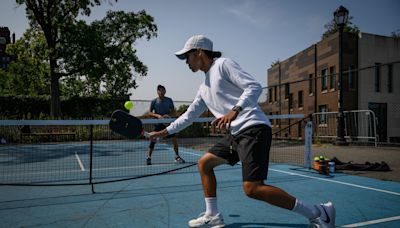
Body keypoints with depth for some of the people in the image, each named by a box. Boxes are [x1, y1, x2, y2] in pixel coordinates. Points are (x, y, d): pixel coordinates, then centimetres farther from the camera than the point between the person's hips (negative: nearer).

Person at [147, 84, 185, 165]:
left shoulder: (169, 100, 0)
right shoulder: (154, 101, -5)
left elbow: (173, 110, 7)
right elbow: (150, 113, -4)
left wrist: (168, 115, -14)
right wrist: (157, 115, -21)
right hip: (158, 123, -2)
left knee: (174, 138, -2)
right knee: (153, 139, -9)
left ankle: (177, 157, 13)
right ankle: (149, 157, 4)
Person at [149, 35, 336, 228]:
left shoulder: (222, 64, -1)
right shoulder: (204, 88, 23)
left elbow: (254, 86, -12)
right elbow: (189, 115, 32)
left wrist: (234, 110, -26)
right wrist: (165, 131, 35)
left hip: (254, 129, -9)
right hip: (236, 134, 9)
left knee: (252, 188, -17)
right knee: (204, 163, 13)